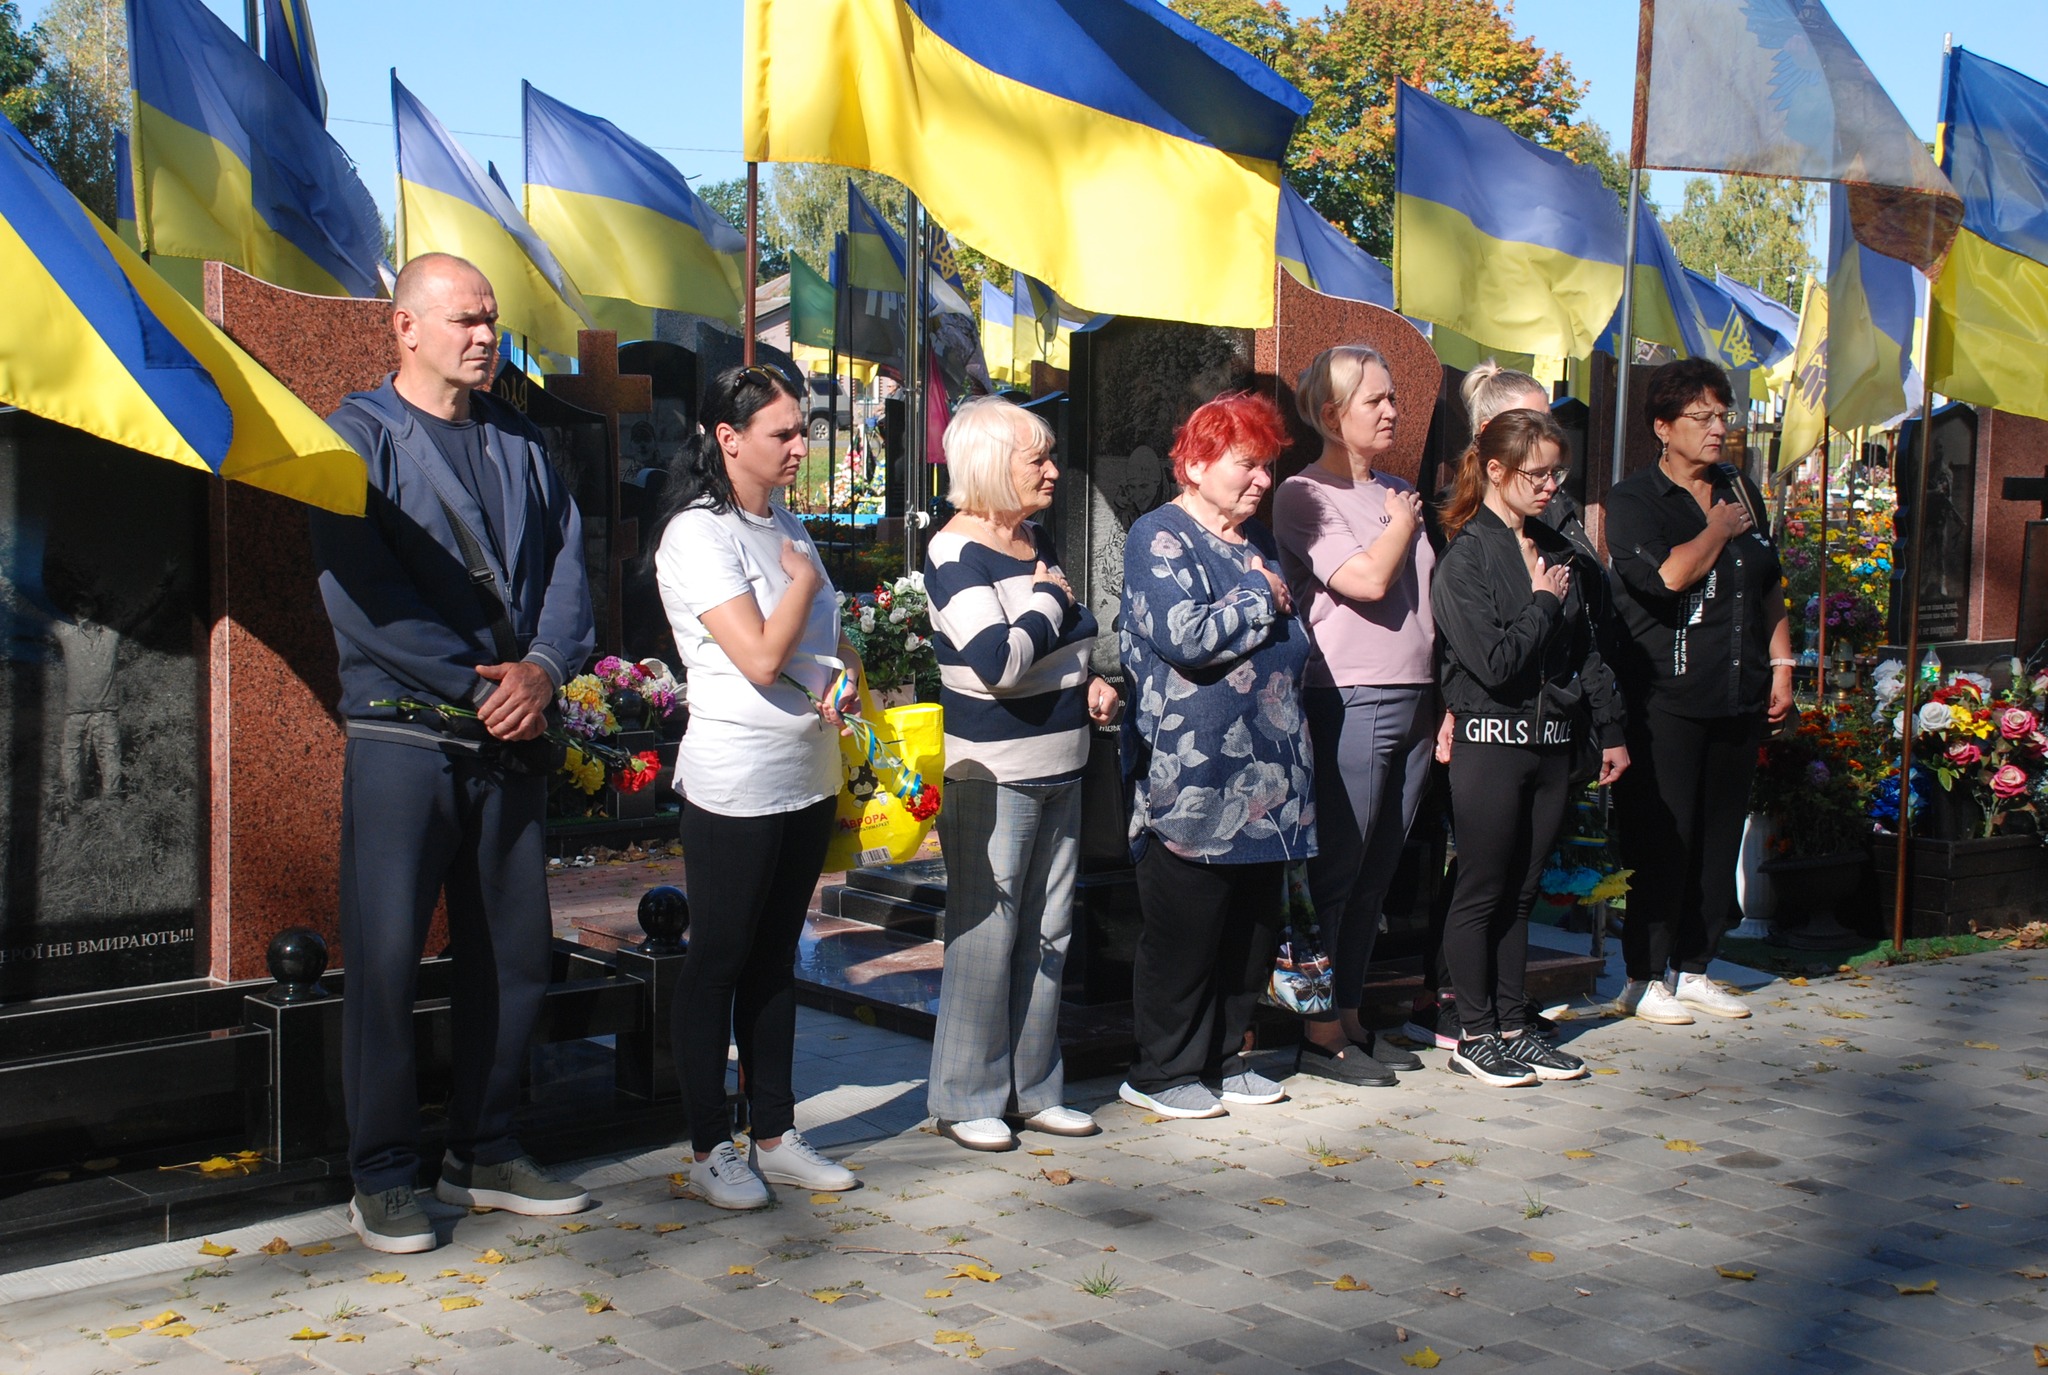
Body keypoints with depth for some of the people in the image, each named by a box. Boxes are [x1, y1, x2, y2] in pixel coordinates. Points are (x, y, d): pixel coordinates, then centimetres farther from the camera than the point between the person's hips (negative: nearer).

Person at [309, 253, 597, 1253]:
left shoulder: (521, 443, 16)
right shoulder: (356, 437, -1)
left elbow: (566, 564, 9)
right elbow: (357, 591, -12)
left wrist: (542, 668, -10)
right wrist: (482, 687, -14)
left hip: (512, 737, 6)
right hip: (402, 731, -5)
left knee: (514, 959, 9)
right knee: (385, 962, -3)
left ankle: (484, 1153, 23)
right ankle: (383, 1178, 10)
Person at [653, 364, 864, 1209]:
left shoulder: (788, 527, 12)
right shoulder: (698, 535, -13)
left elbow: (830, 637, 21)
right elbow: (761, 657, -21)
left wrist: (845, 672, -1)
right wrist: (804, 581, -8)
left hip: (809, 776, 8)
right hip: (735, 783, -8)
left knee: (776, 958, 15)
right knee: (718, 962, 3)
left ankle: (775, 1135, 24)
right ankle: (711, 1149, 13)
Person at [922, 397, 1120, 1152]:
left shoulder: (1037, 540, 11)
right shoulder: (956, 554, -15)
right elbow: (997, 662, -27)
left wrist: (1090, 681, 7)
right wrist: (1050, 601, -12)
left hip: (1059, 772, 8)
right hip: (993, 776, -8)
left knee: (1048, 934, 13)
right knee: (985, 937, -1)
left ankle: (1035, 1088, 24)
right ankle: (967, 1098, 12)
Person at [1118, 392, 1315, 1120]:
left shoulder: (1258, 539, 17)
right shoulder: (1160, 538, -8)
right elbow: (1184, 635, -24)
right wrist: (1260, 598, -10)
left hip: (1264, 779, 8)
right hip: (1192, 780, -8)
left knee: (1253, 926, 12)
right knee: (1183, 930, -1)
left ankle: (1227, 1056, 25)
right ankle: (1162, 1072, 12)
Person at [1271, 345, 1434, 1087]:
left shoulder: (1399, 492, 17)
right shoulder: (1304, 494, -5)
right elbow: (1367, 579, -19)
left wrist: (1442, 698, 13)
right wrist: (1402, 521, -1)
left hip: (1413, 701, 7)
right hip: (1349, 701, -7)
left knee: (1377, 872, 11)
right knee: (1337, 872, -2)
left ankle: (1351, 1017, 20)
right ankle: (1320, 1033, 6)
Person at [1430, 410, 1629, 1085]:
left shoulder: (1557, 552, 11)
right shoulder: (1466, 558, -10)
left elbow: (1586, 648, 18)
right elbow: (1495, 662, -18)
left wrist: (1610, 729, 16)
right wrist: (1544, 603, -7)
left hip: (1552, 742, 6)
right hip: (1491, 743, -6)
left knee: (1520, 893, 13)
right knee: (1482, 894, 2)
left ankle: (1514, 1026, 21)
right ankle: (1475, 1035, 12)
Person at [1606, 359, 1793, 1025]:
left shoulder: (1743, 491, 15)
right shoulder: (1633, 500, -5)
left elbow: (1770, 588, 22)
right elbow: (1667, 576, -22)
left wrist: (1781, 663, 14)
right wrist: (1720, 529, -7)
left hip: (1738, 696, 6)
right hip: (1665, 698, -6)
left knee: (1720, 838, 9)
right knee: (1664, 841, -4)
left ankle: (1693, 968, 20)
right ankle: (1645, 977, 7)